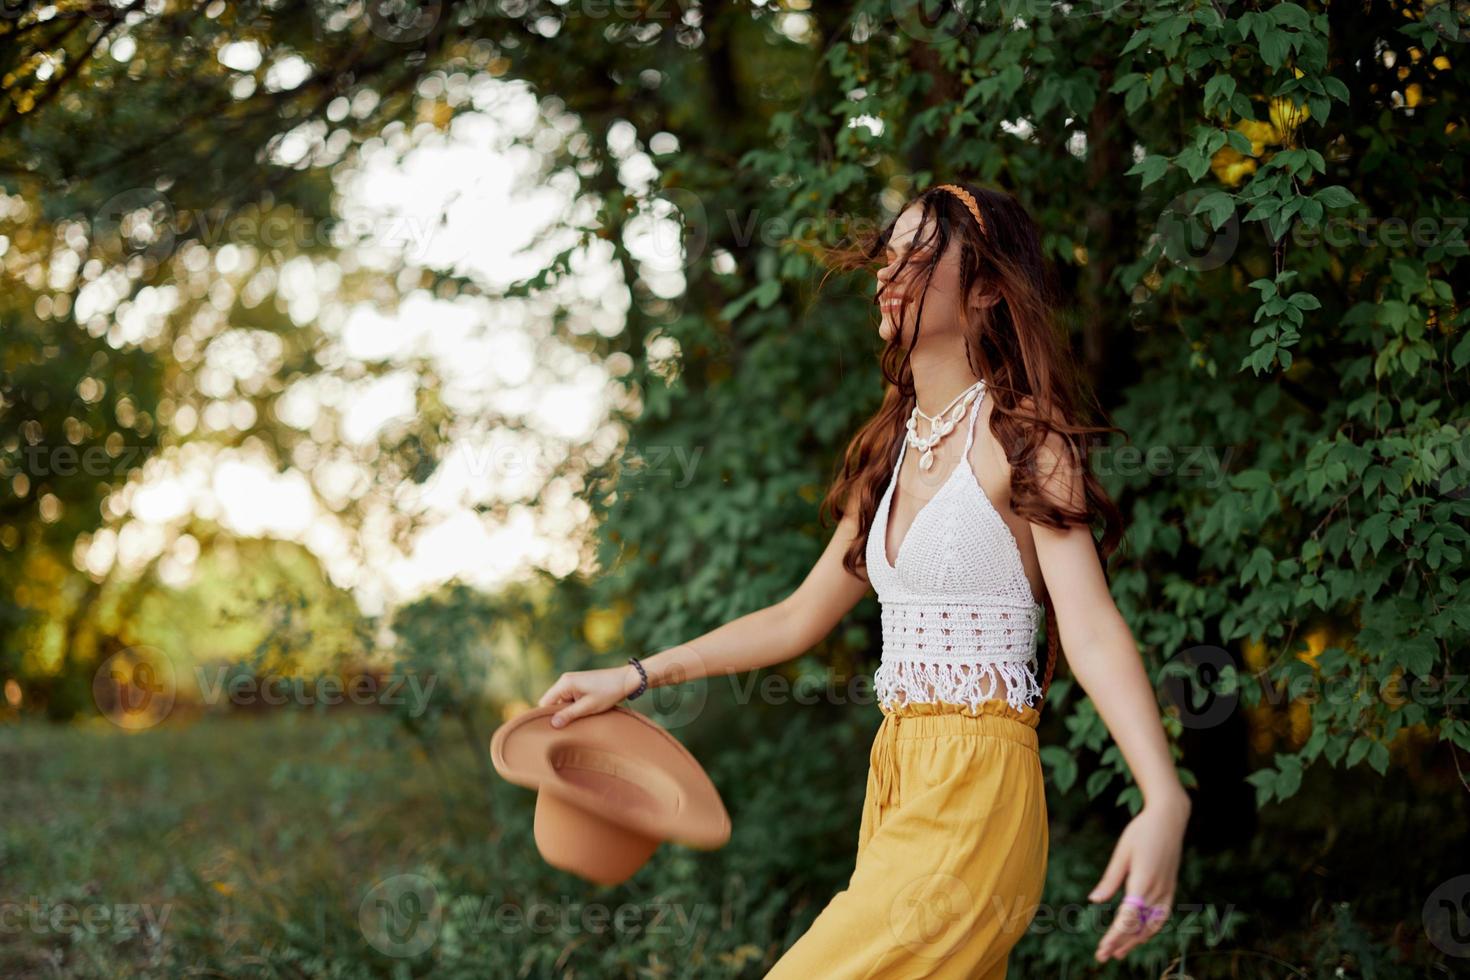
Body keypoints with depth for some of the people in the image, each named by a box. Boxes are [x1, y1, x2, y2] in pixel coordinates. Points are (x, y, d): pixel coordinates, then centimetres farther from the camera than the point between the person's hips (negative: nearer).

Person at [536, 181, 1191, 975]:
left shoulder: (1019, 438, -8)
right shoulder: (894, 450, 16)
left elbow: (1092, 627, -20)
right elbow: (800, 618, 23)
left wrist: (1163, 799, -35)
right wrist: (634, 678, 21)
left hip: (974, 796, -8)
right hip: (896, 784, 8)